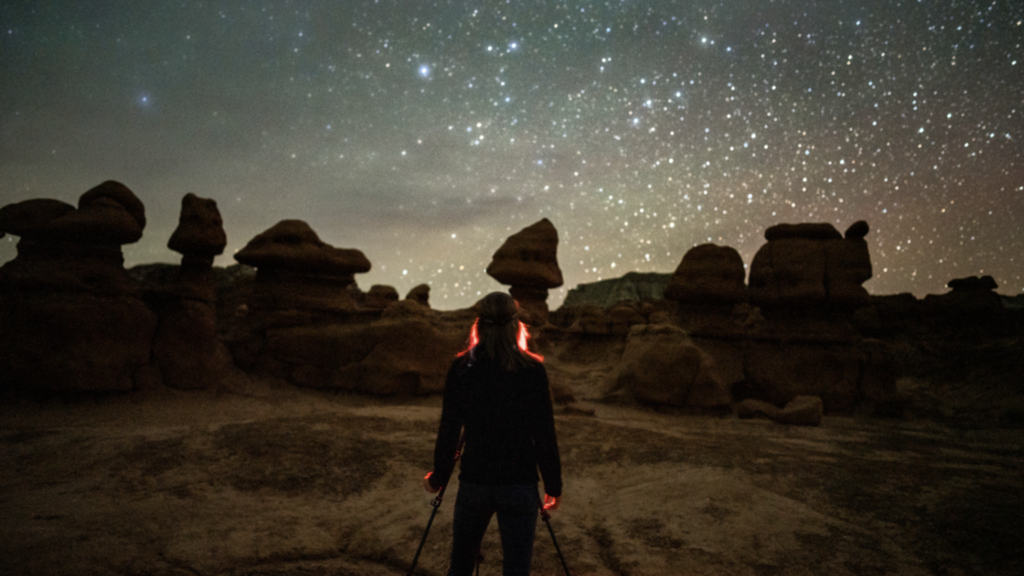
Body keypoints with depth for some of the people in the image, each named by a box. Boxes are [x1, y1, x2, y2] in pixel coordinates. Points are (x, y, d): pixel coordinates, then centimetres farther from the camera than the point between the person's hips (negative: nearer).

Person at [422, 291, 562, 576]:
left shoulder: (461, 367, -3)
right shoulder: (532, 369, -6)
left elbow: (448, 430, 0)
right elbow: (545, 435, -5)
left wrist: (437, 478, 14)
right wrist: (554, 487, 6)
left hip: (473, 481, 1)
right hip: (520, 484, -1)